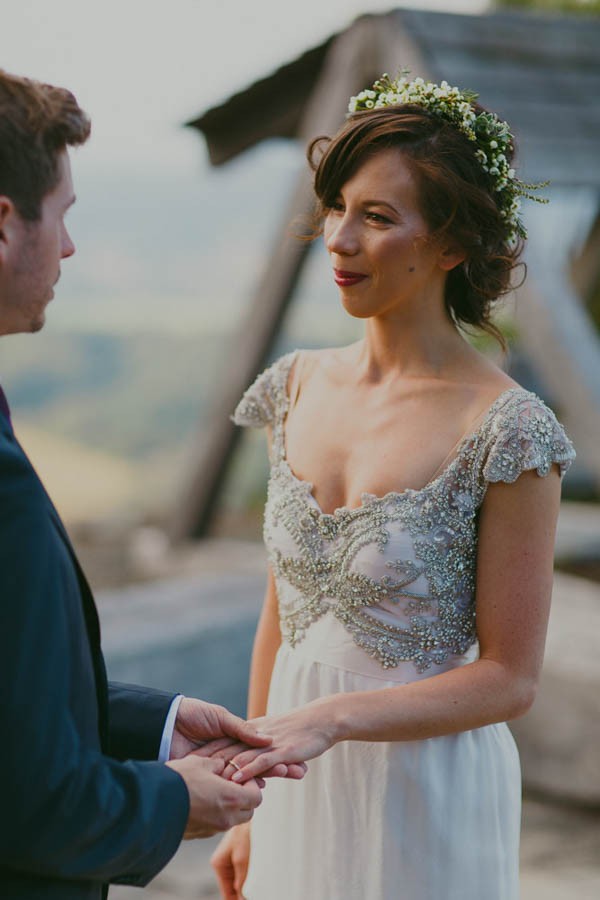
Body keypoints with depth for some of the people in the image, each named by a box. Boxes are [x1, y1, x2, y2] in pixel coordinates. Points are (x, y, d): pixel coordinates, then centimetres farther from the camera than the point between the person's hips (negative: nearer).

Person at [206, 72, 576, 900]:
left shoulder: (508, 430, -16)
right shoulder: (300, 387, 1)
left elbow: (509, 678, -13)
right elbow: (280, 612, 8)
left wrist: (330, 719, -23)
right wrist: (249, 809, 11)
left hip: (428, 800, -5)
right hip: (301, 795, 5)